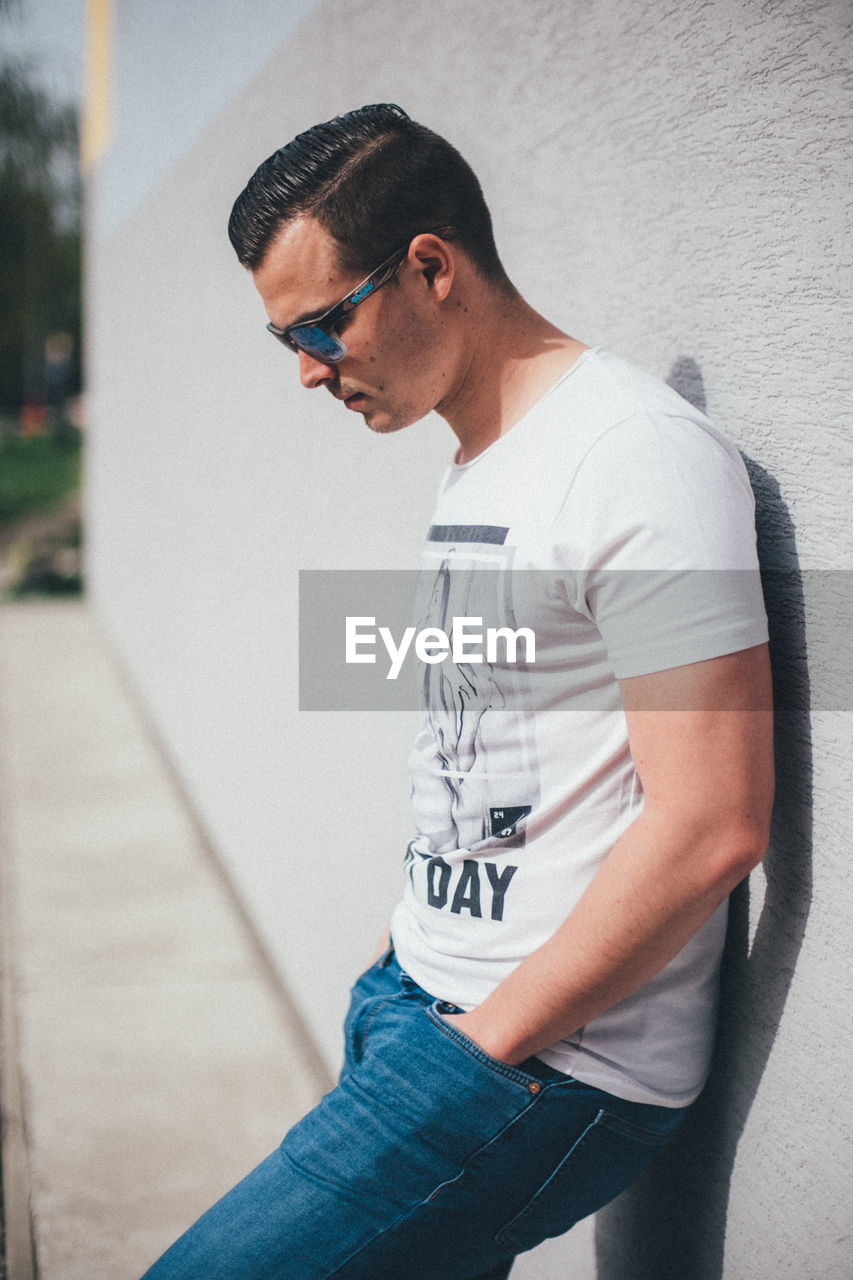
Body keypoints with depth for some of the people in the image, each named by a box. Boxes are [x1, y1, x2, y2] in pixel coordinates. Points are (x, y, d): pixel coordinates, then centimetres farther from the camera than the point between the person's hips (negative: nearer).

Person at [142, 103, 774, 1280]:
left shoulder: (639, 456, -17)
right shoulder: (476, 466, 13)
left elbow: (712, 827, -22)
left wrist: (485, 1047, -17)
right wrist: (402, 958, 14)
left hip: (552, 1066, -9)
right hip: (421, 1003, 9)